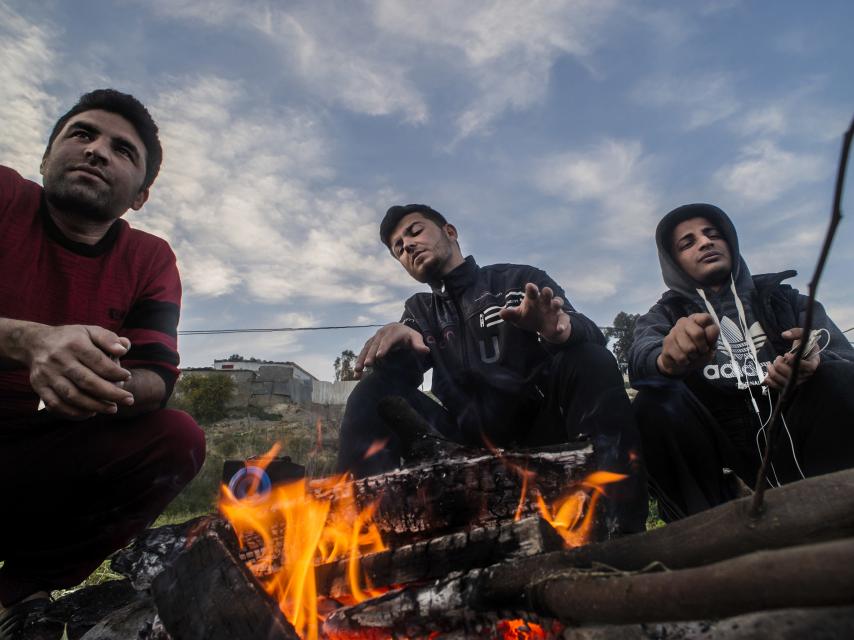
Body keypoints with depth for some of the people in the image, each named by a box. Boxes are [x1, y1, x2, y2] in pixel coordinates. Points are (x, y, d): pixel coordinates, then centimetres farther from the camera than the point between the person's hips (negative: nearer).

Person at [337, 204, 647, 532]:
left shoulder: (520, 280, 8)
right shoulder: (419, 310, 16)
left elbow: (590, 337, -8)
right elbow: (402, 372, -3)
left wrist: (559, 327, -32)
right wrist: (394, 338, -27)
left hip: (539, 429, -1)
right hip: (469, 444, 2)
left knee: (591, 360, -25)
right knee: (372, 394, -15)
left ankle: (619, 531, -33)